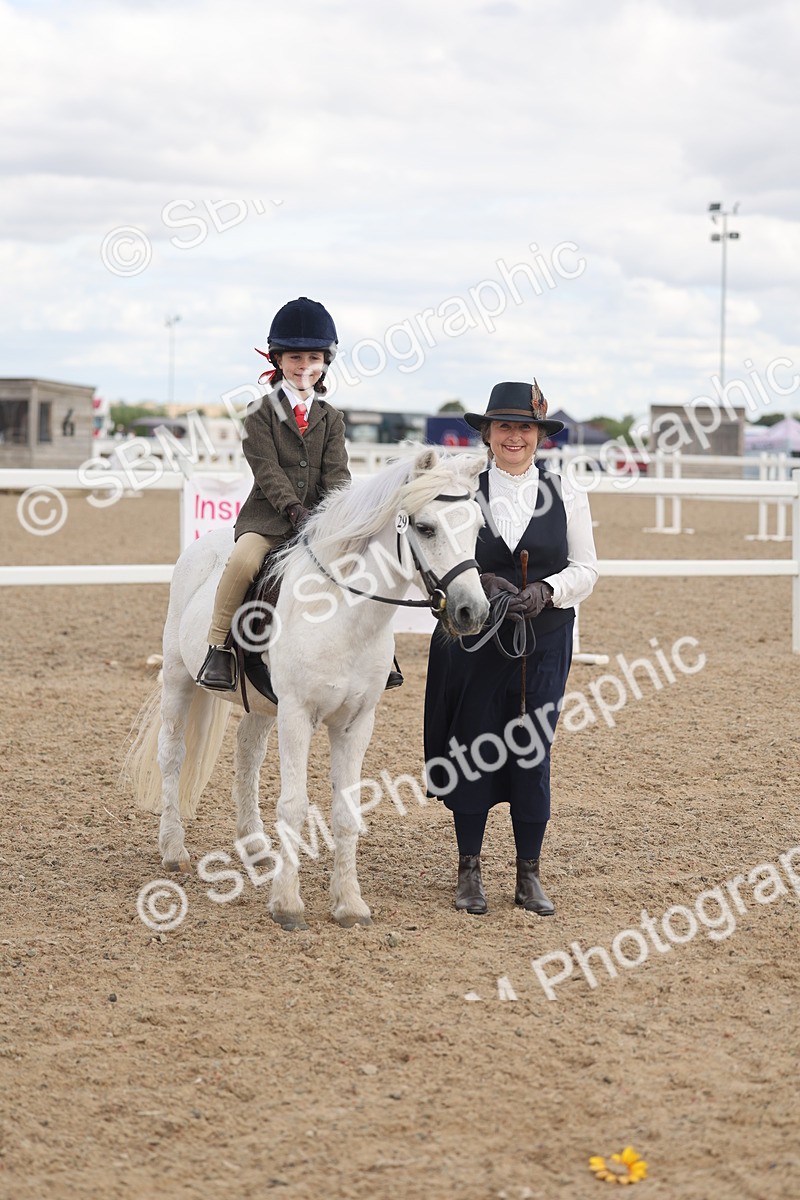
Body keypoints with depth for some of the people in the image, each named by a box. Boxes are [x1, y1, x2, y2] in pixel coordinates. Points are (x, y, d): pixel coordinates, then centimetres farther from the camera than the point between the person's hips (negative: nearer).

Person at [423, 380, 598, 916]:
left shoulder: (566, 494, 2)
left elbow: (586, 568, 3)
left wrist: (547, 591, -16)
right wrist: (485, 585, -20)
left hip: (543, 640, 1)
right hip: (473, 637, -1)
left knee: (533, 752, 5)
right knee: (471, 750, 4)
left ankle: (529, 875, 15)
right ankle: (470, 871, 17)